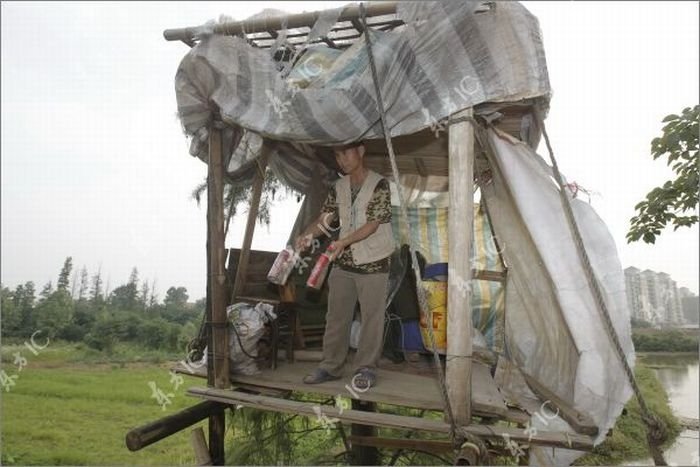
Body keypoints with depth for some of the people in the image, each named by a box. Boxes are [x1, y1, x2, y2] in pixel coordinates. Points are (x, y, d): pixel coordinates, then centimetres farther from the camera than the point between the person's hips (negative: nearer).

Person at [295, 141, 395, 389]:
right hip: (342, 262, 6)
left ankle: (366, 368, 15)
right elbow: (324, 219, 4)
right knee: (336, 316, 10)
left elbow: (373, 225, -16)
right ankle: (330, 366, 21)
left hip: (373, 262, -5)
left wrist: (343, 242, -27)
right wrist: (306, 234, -17)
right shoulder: (338, 187, 7)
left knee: (371, 317, 2)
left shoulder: (379, 184, -10)